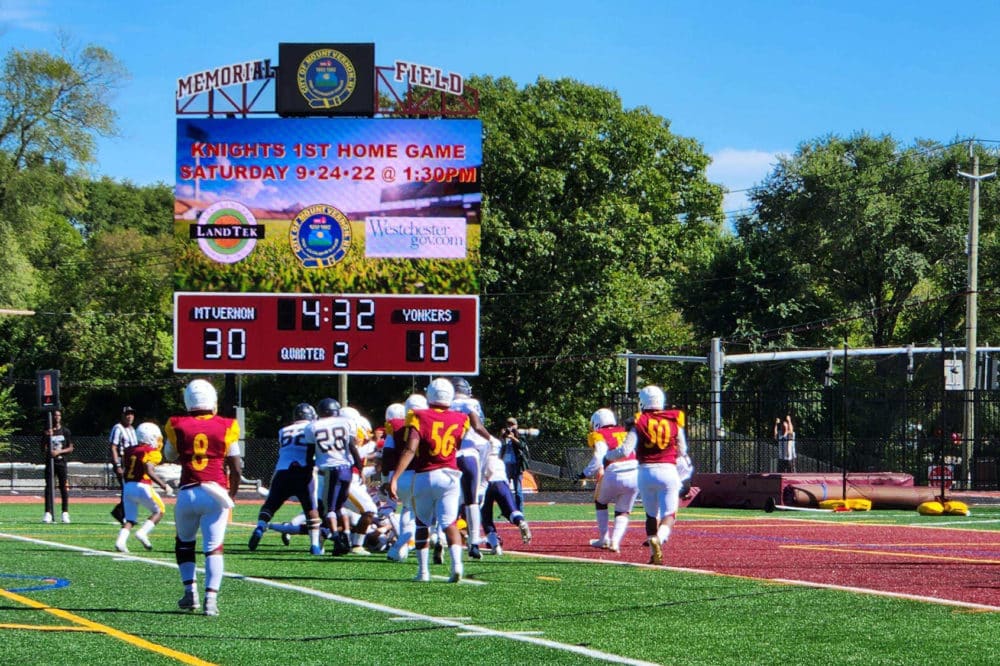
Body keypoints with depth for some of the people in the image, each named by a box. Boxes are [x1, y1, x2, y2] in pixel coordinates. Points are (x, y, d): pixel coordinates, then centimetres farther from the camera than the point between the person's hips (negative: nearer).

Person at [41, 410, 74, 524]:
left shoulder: (65, 431, 7)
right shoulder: (47, 432, 6)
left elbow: (70, 448, 6)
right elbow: (43, 449, 2)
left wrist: (59, 452, -10)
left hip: (61, 462, 0)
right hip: (50, 462, 0)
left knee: (64, 488, 1)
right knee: (49, 487, -6)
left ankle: (65, 513, 7)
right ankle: (48, 513, -7)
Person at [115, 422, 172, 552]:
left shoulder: (129, 450, 13)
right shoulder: (151, 452, -7)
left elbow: (124, 471, 14)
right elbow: (149, 471, -20)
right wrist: (164, 485, -14)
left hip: (128, 487, 6)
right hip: (142, 487, -6)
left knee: (130, 519, 13)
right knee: (159, 511, 14)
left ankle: (120, 541, -9)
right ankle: (143, 533, -6)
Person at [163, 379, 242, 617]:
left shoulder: (178, 426, 1)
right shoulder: (226, 427, -1)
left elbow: (170, 456, 20)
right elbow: (236, 469, 3)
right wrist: (232, 496, 16)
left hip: (188, 493, 1)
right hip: (216, 492, -1)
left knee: (184, 542, 21)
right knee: (213, 547, 0)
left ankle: (190, 592, 15)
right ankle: (211, 598, -12)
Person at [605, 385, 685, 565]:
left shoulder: (640, 422, -2)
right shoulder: (674, 421, 3)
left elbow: (625, 450, -9)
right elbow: (682, 451, 10)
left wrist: (607, 456, 9)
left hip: (646, 471, 0)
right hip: (668, 470, 0)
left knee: (651, 515, 15)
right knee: (669, 515, 1)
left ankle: (654, 553, 9)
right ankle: (659, 538, -28)